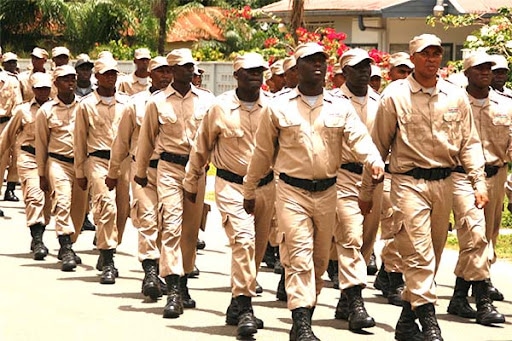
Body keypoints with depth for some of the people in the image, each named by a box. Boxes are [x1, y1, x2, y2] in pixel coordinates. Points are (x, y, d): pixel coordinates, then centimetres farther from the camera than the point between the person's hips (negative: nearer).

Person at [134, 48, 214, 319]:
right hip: (169, 167, -3)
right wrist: (141, 172, 17)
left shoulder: (206, 100, 5)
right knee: (171, 225, -13)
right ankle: (173, 292, -18)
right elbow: (146, 139, 11)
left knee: (191, 229, 10)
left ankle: (182, 285, 24)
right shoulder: (158, 102, 1)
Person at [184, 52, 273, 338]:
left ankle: (239, 303, 27)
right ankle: (244, 308, -20)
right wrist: (191, 183, 13)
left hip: (265, 186, 4)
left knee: (258, 247, 11)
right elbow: (202, 147, 7)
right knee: (243, 239, -20)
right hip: (231, 185, -3)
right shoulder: (220, 108, -4)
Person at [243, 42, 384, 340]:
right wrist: (249, 192, 13)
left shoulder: (341, 107, 7)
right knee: (299, 256, -14)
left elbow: (359, 137, -7)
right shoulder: (279, 108, 2)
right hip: (292, 192, -3)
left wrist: (375, 161, -29)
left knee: (320, 260, 12)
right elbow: (262, 152, 9)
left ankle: (306, 316, 27)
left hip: (327, 192, 3)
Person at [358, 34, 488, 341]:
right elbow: (379, 146, 3)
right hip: (409, 182, -4)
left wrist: (479, 183, -1)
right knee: (419, 254, -14)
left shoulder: (456, 97, 7)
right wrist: (366, 191, 5)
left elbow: (469, 143, 10)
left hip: (443, 183, 4)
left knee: (432, 255, 10)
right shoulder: (395, 96, -2)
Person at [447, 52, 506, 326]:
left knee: (487, 239, 7)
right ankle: (483, 302, -16)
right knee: (475, 235, -16)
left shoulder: (505, 105, 9)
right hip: (462, 177, -5)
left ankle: (460, 297, 19)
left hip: (495, 176, 5)